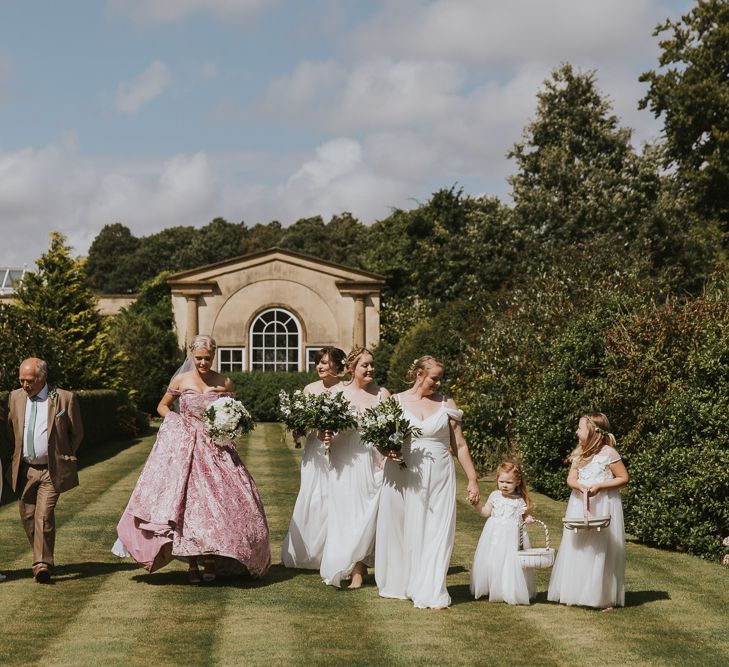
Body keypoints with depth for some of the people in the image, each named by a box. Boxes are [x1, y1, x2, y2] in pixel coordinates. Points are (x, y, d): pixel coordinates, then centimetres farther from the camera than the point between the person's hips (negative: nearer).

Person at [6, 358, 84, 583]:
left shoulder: (65, 398, -7)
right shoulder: (15, 398, 5)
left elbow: (76, 433, 4)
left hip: (51, 471, -5)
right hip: (24, 470, 5)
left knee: (44, 515, -15)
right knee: (27, 517, 9)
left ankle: (42, 564, -12)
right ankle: (42, 559, 25)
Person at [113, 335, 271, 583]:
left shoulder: (225, 383, 4)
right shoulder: (181, 381, 2)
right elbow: (162, 406, 14)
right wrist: (175, 419, -4)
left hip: (216, 448, 1)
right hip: (185, 449, -1)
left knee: (218, 500, -5)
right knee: (186, 500, -4)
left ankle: (211, 560, 7)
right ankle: (192, 564, 3)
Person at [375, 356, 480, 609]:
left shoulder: (446, 404, 5)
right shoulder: (395, 402, 4)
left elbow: (460, 445, 7)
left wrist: (473, 479, 4)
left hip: (438, 478, 0)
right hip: (402, 478, 0)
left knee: (436, 532, -5)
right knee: (401, 530, 6)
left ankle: (431, 593, -3)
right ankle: (400, 585, 22)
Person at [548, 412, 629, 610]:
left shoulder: (608, 453, -10)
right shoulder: (580, 453, 10)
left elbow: (624, 478, -8)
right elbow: (571, 479, 7)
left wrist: (599, 486, -17)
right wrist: (580, 486, -16)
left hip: (602, 506, -6)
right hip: (580, 505, 6)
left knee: (600, 549, -4)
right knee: (578, 548, 6)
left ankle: (604, 597, 3)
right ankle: (575, 593, 13)